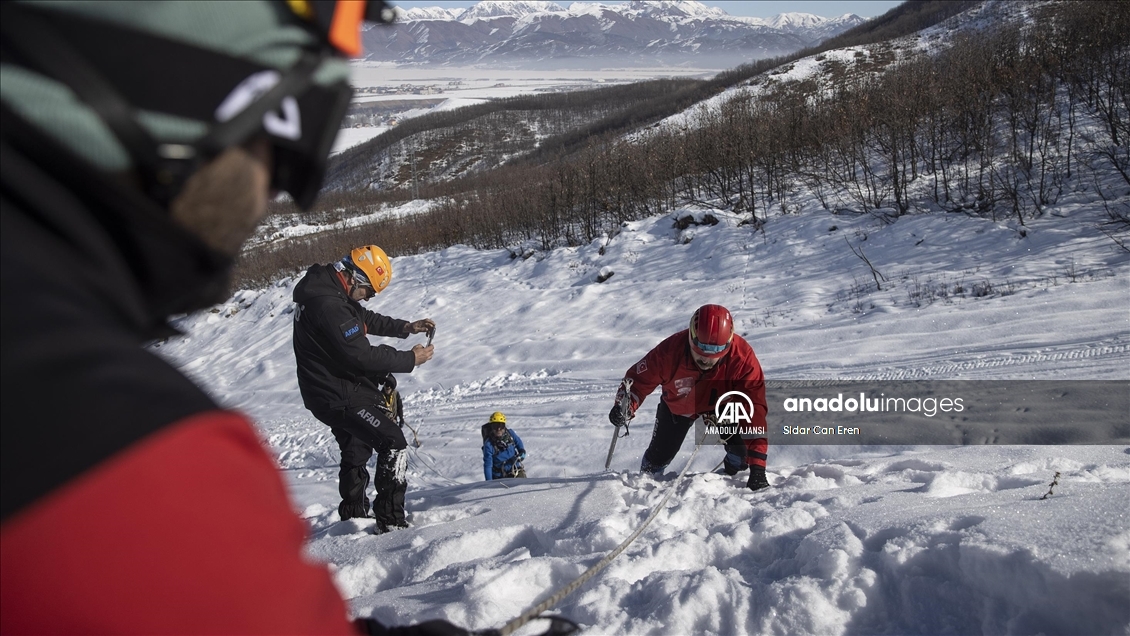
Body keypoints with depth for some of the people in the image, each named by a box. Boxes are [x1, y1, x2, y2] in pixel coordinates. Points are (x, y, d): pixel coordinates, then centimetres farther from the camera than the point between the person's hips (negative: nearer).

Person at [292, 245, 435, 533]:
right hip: (338, 397, -11)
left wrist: (405, 328, 7)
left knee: (355, 451, 26)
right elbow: (362, 356, -27)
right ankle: (390, 519, -9)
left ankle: (353, 513, 42)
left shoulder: (328, 289, 5)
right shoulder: (328, 306, -27)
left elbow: (365, 319, 19)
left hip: (338, 391, 11)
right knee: (393, 444, -12)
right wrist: (410, 359, -17)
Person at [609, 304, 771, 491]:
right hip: (678, 405, 1)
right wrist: (624, 405, -48)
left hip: (723, 403, 0)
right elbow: (638, 379, -25)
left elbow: (754, 409, -40)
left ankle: (732, 476, 15)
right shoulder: (671, 350, -38)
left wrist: (757, 466, -44)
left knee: (741, 445, -21)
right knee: (660, 453, 8)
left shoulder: (742, 357, -39)